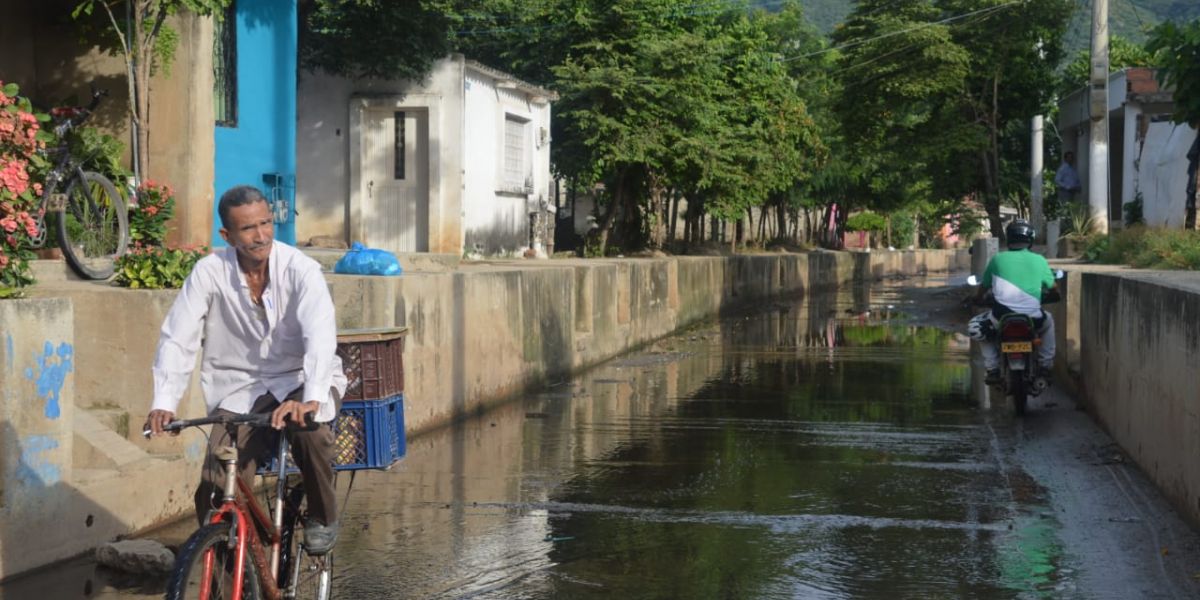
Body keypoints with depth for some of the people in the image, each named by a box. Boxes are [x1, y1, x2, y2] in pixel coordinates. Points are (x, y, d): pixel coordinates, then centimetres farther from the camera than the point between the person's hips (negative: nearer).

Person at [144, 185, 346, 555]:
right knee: (215, 495, -16)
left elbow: (320, 335, -31)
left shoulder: (299, 269, -17)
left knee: (308, 427, -35)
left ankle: (323, 518, -8)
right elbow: (177, 339, -12)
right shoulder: (210, 272, -11)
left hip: (301, 378, -1)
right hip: (241, 388, 2)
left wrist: (311, 398, -47)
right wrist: (164, 403, -26)